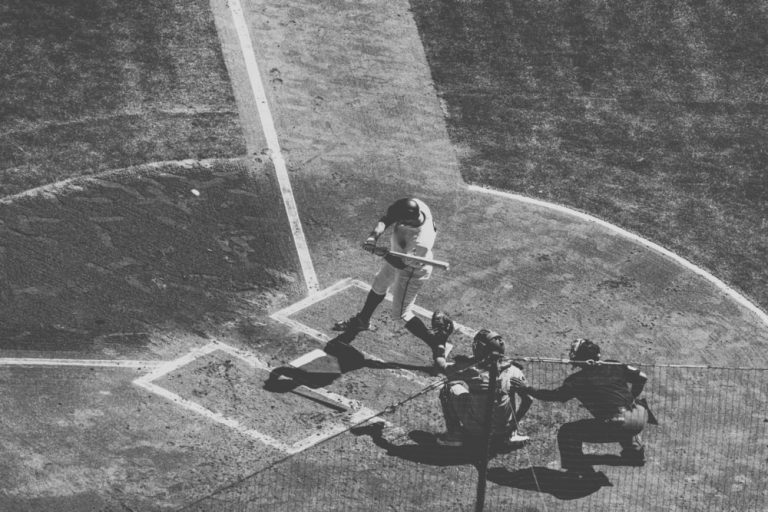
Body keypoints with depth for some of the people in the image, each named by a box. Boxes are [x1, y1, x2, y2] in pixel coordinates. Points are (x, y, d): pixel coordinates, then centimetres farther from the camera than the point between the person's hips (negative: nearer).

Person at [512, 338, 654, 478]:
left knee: (566, 433, 5)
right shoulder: (614, 366, 15)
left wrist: (527, 389, 13)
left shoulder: (578, 380, 1)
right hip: (640, 417, 6)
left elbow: (555, 395, 1)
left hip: (617, 425, -6)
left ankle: (580, 470, 2)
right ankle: (635, 453, 54)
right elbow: (642, 377, 13)